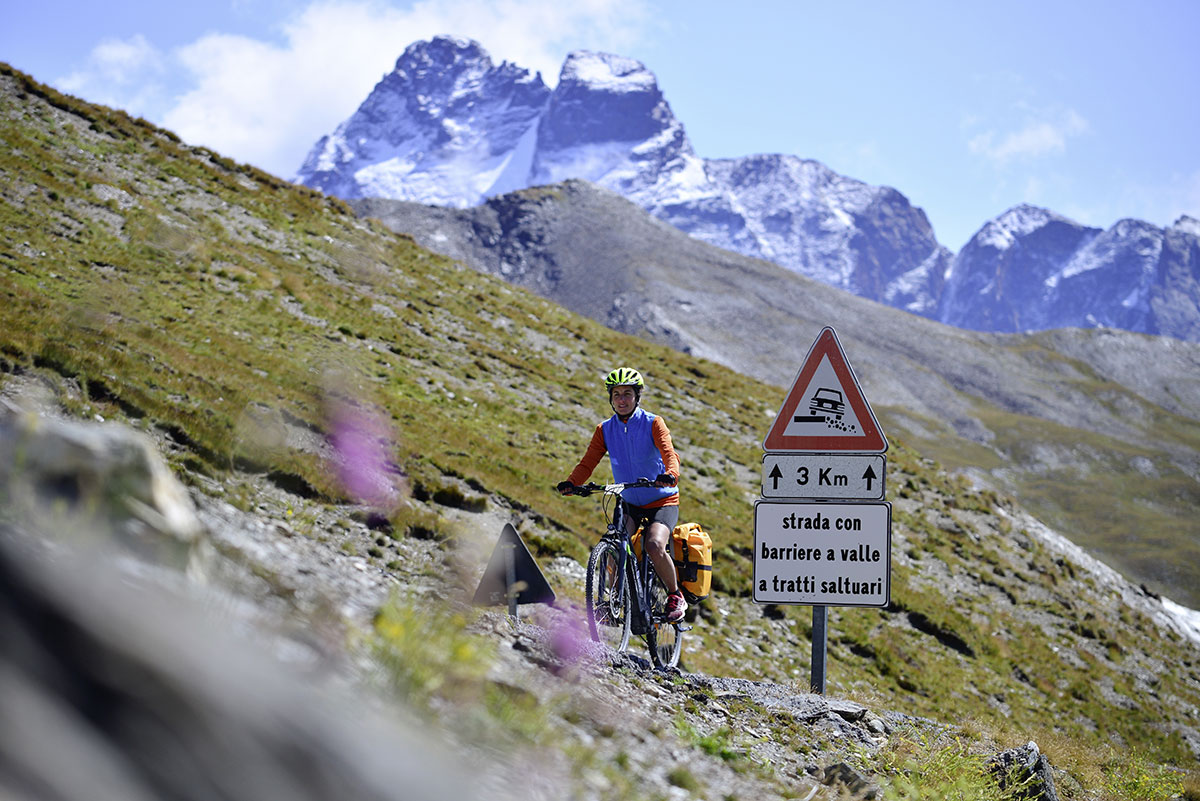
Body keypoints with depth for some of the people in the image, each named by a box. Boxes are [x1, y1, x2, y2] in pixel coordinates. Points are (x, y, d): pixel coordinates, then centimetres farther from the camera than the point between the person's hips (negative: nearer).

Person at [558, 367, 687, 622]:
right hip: (629, 503, 4)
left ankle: (676, 596, -6)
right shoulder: (604, 430, 1)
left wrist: (671, 474, -47)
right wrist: (571, 483, -26)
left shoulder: (653, 424, -10)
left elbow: (669, 454, -24)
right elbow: (588, 463, -6)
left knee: (654, 546, -28)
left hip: (662, 501, -4)